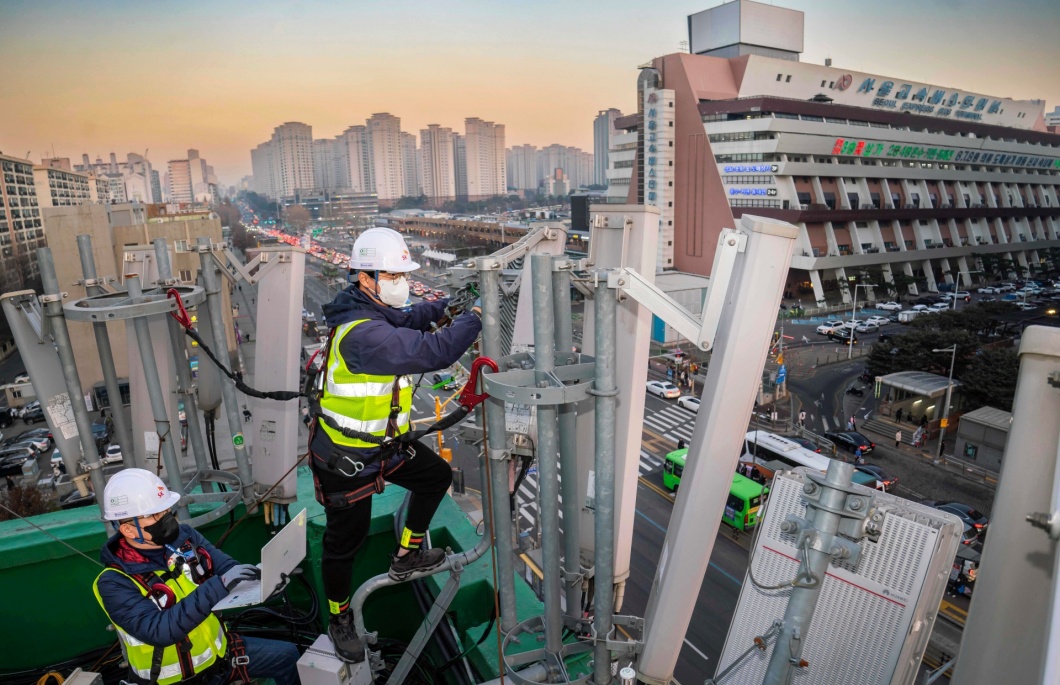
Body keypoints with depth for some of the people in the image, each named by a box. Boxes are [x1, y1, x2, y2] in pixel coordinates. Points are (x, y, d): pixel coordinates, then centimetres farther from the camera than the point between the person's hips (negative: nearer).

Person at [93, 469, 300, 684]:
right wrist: (218, 587, -38)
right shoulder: (115, 583, -19)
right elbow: (159, 631, -29)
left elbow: (226, 567, -7)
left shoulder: (185, 536, -6)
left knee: (287, 655, 8)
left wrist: (264, 575, -28)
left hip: (217, 650, 5)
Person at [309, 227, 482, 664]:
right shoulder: (362, 333, -34)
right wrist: (475, 316, -27)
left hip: (382, 442, 9)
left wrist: (443, 308, -5)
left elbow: (407, 319, 14)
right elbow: (433, 352, -40)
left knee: (436, 476, 17)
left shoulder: (375, 312, -4)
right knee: (344, 541, 12)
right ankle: (339, 621, 38)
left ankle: (405, 558, 35)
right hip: (346, 458, -9)